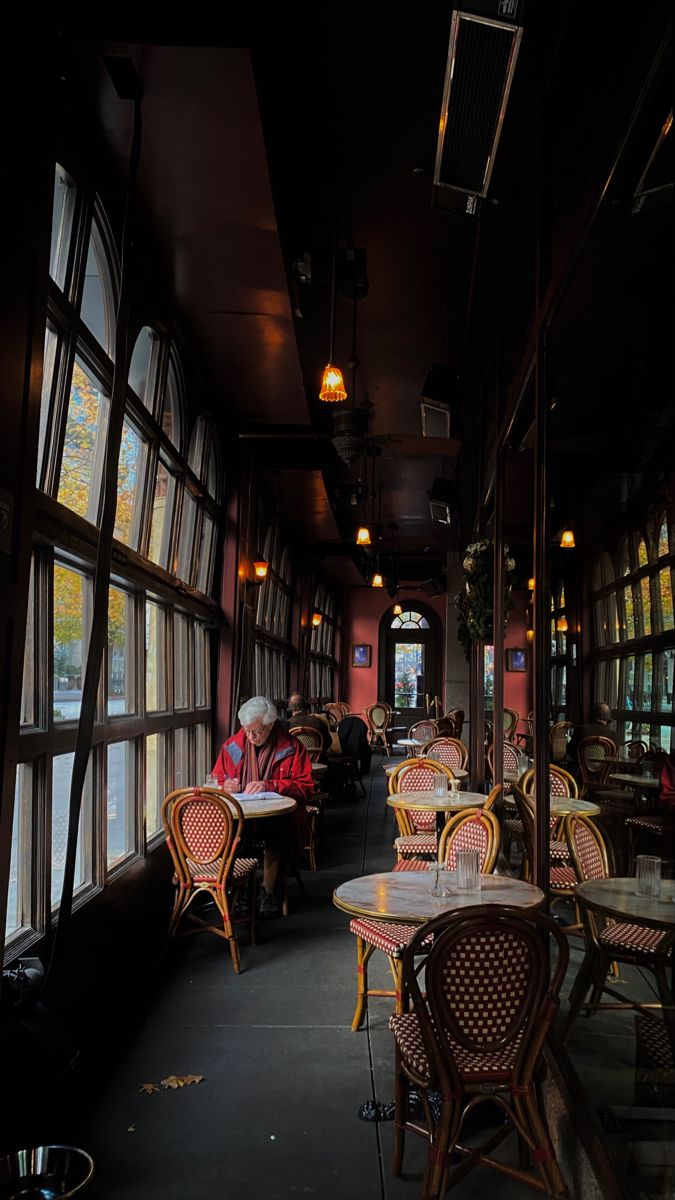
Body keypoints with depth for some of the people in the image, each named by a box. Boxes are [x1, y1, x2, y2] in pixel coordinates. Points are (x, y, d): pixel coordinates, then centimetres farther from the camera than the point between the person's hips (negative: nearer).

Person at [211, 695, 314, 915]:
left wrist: (270, 786, -13)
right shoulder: (232, 745, 12)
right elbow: (216, 781, 20)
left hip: (279, 815, -2)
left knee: (277, 830, -37)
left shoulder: (292, 747, 4)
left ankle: (269, 893, -18)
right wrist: (226, 786, -5)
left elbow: (305, 786, 0)